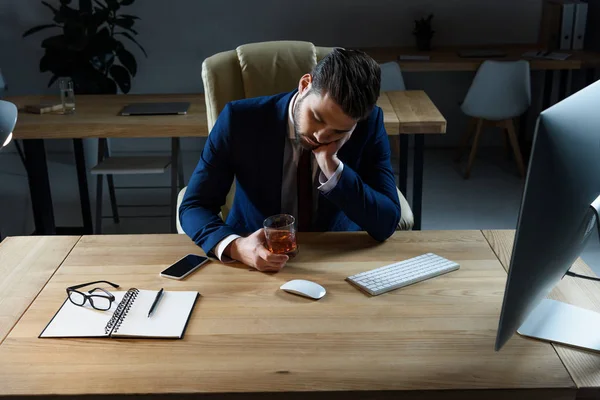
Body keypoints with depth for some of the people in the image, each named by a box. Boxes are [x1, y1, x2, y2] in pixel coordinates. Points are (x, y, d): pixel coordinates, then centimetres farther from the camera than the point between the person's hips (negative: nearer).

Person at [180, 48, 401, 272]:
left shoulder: (370, 124, -13)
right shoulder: (241, 119, -16)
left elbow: (387, 223, -14)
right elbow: (194, 206, -12)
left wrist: (333, 169, -27)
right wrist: (235, 247, -32)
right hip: (255, 262, 0)